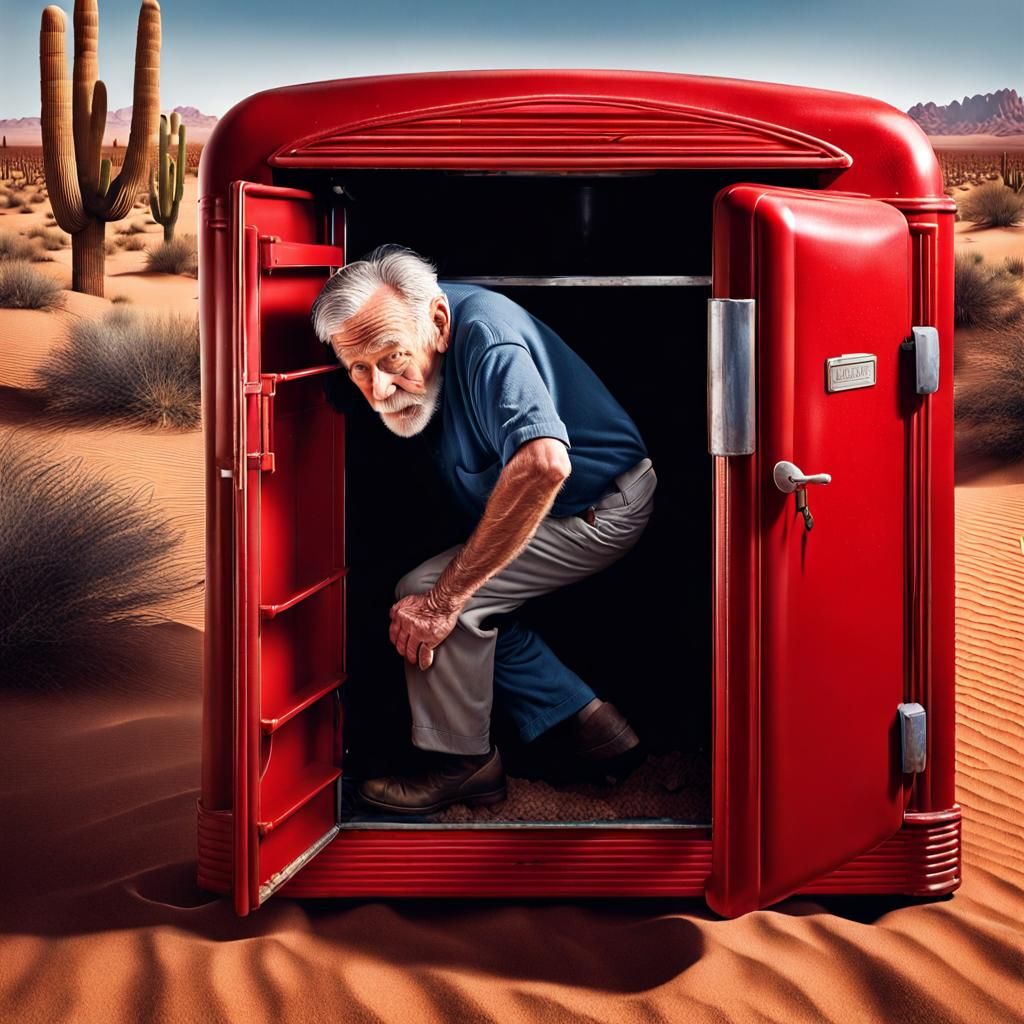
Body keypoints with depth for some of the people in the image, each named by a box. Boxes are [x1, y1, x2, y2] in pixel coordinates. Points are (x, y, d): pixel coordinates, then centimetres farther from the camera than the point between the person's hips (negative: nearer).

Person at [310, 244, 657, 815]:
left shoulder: (483, 337, -34)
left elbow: (543, 463, -48)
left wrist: (444, 596, -42)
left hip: (604, 510, -9)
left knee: (428, 595, -19)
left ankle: (462, 765, -1)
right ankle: (589, 721, 19)